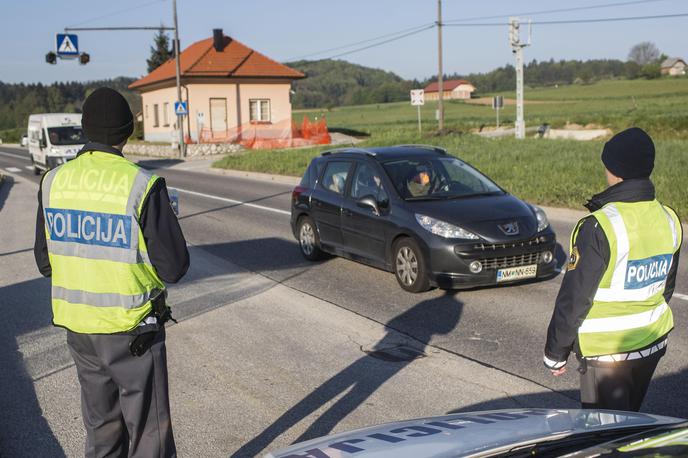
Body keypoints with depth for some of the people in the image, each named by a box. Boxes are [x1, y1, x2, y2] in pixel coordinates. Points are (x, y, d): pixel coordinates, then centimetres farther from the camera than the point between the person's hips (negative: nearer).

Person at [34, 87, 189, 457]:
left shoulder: (54, 182, -2)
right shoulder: (142, 185, -18)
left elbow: (45, 262, 6)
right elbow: (173, 267, -15)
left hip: (77, 326, 6)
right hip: (131, 329, -5)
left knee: (101, 427, 21)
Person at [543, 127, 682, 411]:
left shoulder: (600, 226, -23)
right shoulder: (669, 220, 1)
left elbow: (574, 299, -19)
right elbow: (667, 288, 14)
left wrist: (555, 353, -8)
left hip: (606, 353, -7)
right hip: (653, 344, 7)